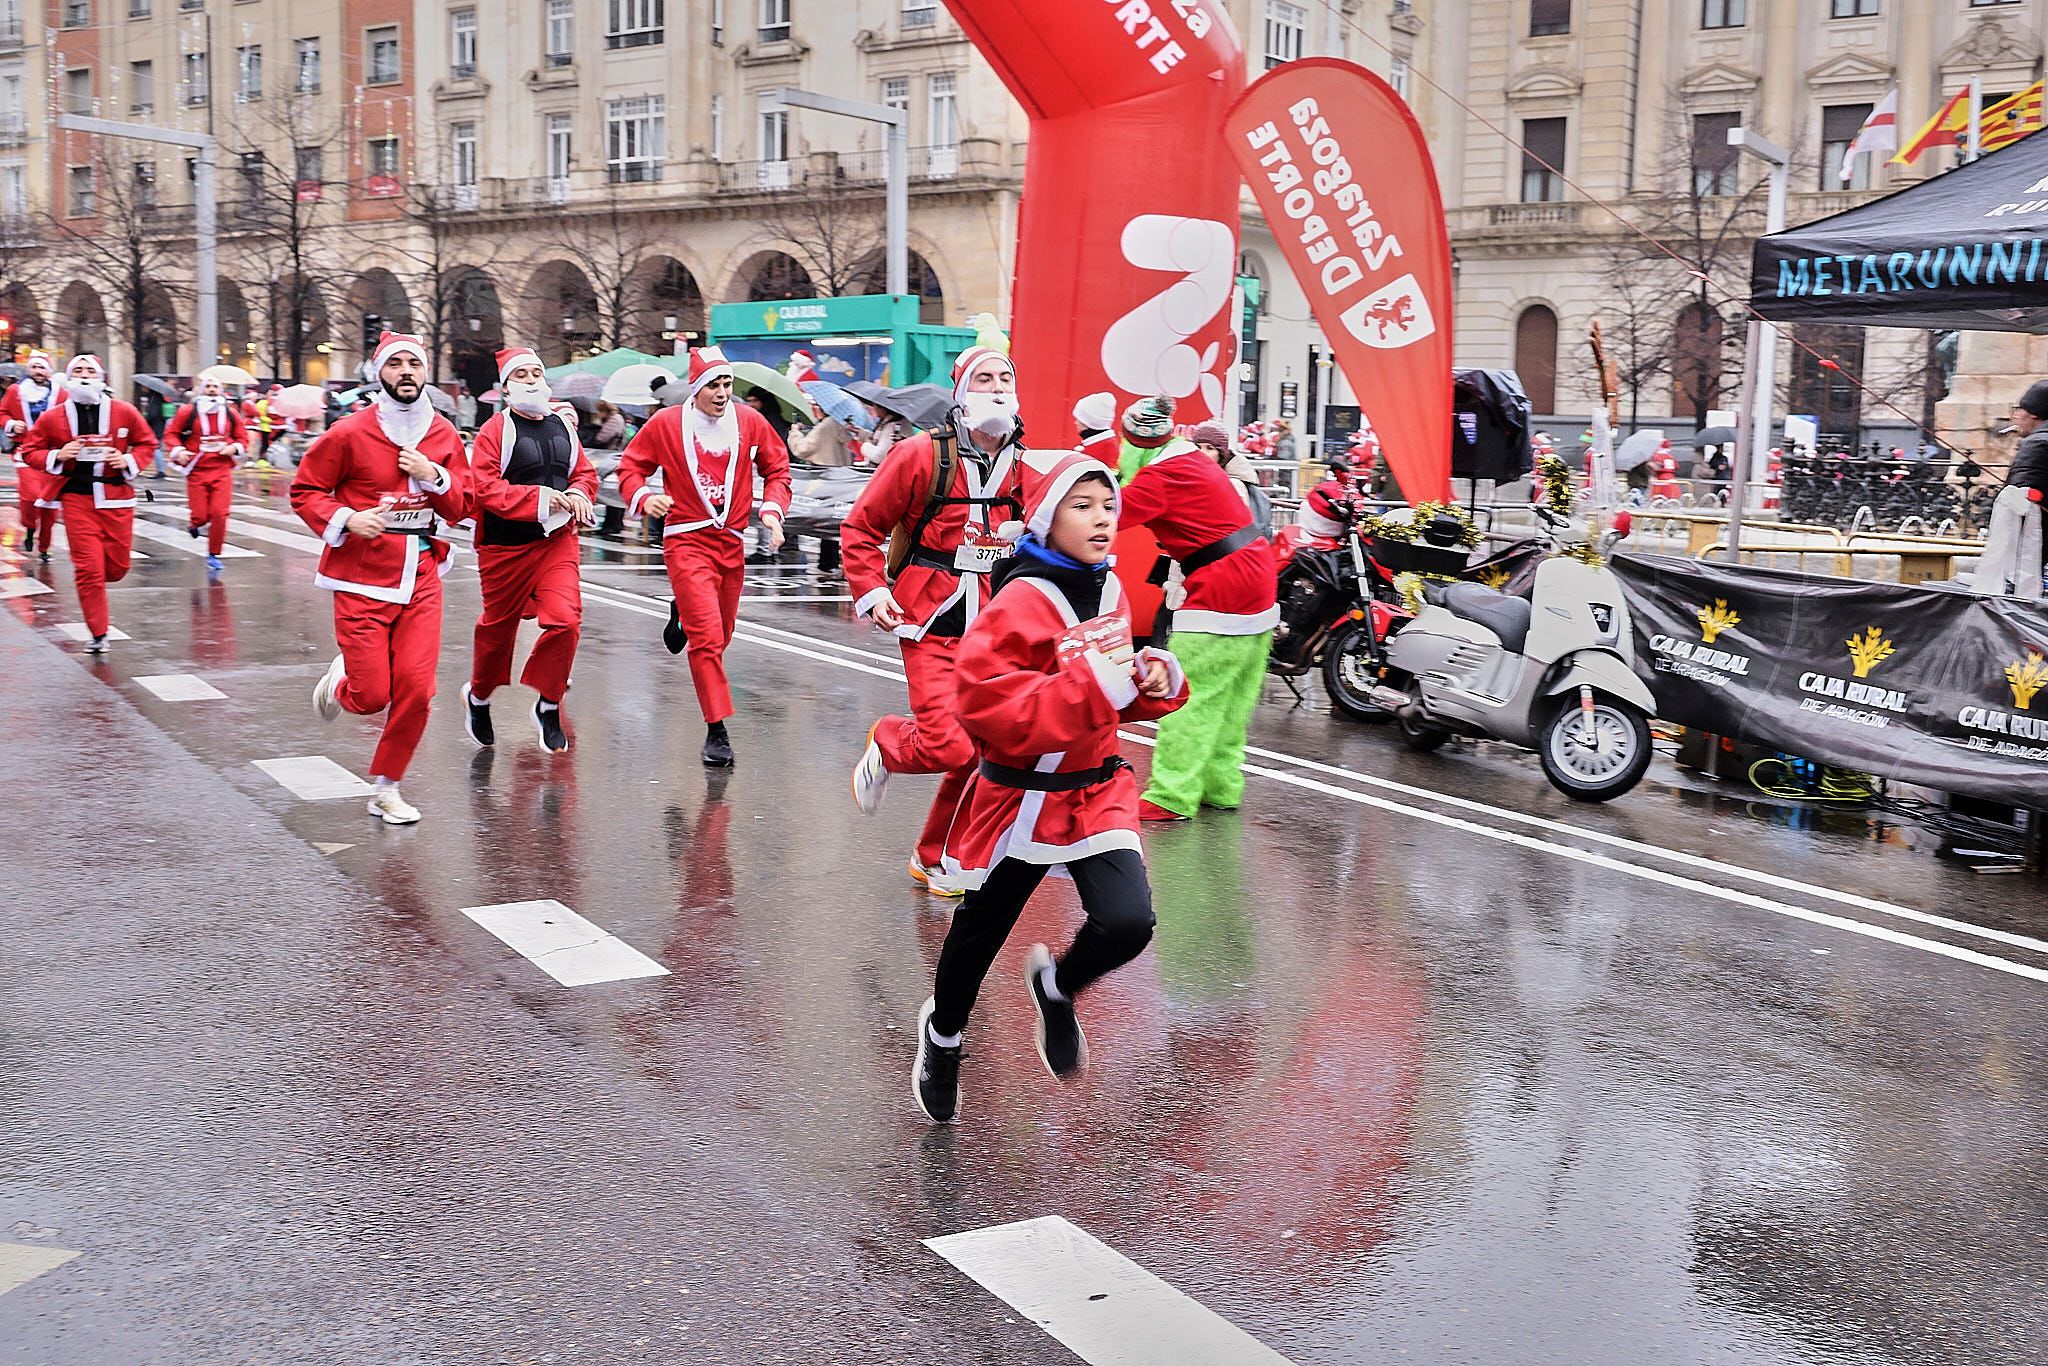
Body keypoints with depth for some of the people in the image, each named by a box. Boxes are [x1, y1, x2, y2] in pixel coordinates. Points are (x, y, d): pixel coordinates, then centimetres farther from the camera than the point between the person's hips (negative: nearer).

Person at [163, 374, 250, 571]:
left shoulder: (231, 413, 6)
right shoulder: (188, 412, -1)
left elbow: (242, 436, 16)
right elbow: (170, 433, 3)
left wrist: (234, 447, -4)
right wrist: (177, 450, -14)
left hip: (222, 471, 1)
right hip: (197, 472, -1)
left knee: (220, 514, -8)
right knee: (200, 516, -3)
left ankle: (213, 555, 8)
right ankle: (195, 524, 37)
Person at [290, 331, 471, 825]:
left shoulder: (443, 433, 6)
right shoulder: (350, 433, -6)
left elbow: (461, 507, 10)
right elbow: (304, 490, 0)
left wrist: (434, 477, -9)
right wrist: (347, 519, -16)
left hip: (420, 578, 3)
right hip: (362, 580, -3)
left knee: (415, 690, -4)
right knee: (371, 697, -4)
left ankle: (385, 789, 15)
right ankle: (341, 680, 36)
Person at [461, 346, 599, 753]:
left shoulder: (563, 426, 10)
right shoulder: (495, 430, -8)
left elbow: (585, 472, 17)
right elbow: (483, 486, -18)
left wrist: (579, 495, -6)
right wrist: (538, 498, -23)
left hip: (557, 540, 4)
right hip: (505, 546, -3)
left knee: (566, 619, -13)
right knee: (499, 626, 11)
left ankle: (548, 707, 4)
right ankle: (478, 696, 38)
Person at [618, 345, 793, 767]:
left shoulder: (750, 422, 2)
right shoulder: (666, 424, -4)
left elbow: (777, 467, 14)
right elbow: (630, 468, 5)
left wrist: (773, 510, -2)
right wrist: (643, 497, -15)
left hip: (732, 542, 4)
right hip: (687, 541, -4)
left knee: (721, 633, 18)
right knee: (707, 637, -15)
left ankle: (682, 616, 53)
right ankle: (716, 731, -10)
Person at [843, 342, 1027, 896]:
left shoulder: (1024, 467, 7)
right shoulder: (922, 455, -7)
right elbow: (860, 527, 0)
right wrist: (871, 591, -9)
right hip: (932, 624, -5)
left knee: (983, 751, 2)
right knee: (948, 746, -15)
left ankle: (934, 859, 21)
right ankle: (886, 742, 21)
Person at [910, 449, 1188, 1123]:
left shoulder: (1109, 589, 3)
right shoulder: (1022, 601, -19)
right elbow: (993, 711, -28)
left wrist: (1153, 679, -4)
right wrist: (1094, 683, -32)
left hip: (1098, 790, 5)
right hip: (1022, 795, -4)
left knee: (1128, 923, -15)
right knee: (979, 933, 15)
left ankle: (1056, 986, 19)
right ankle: (944, 1031, 46)